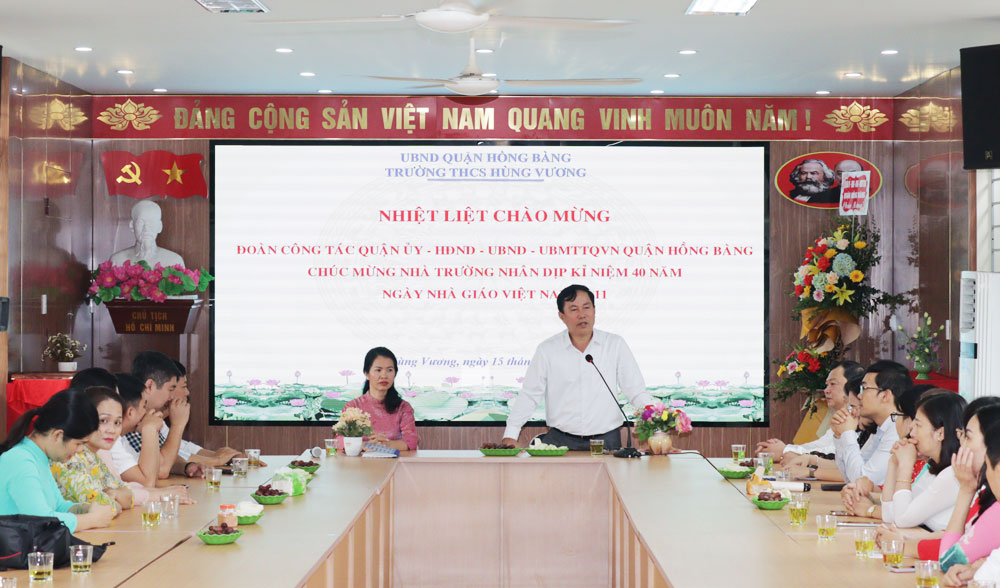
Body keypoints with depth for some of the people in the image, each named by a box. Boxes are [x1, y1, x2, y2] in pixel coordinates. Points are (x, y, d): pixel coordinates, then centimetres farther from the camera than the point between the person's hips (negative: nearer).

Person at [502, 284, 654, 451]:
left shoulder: (616, 345, 8)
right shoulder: (547, 350, 7)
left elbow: (637, 392, 7)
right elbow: (529, 396, 8)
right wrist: (510, 436, 0)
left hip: (607, 440, 1)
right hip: (560, 441, -1)